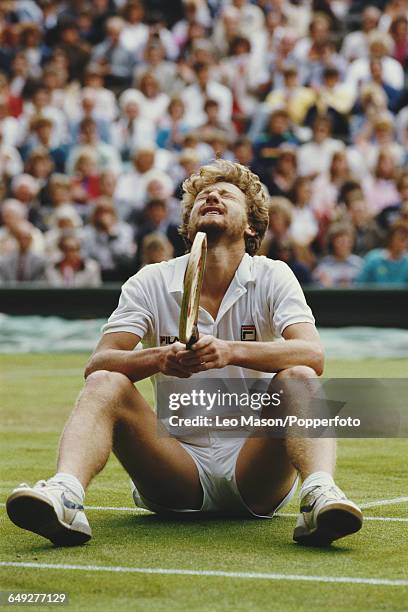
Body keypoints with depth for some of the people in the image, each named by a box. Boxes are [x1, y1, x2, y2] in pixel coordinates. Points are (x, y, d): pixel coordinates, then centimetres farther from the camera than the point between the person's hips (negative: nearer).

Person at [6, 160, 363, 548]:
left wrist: (231, 352, -33)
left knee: (297, 379, -25)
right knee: (104, 385, -21)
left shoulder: (272, 277, 2)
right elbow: (96, 365, -8)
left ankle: (320, 494, -51)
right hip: (178, 464, 1)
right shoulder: (152, 282, 4)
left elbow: (313, 355, -16)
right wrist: (159, 358, -29)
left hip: (252, 469, -1)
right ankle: (65, 495, -48)